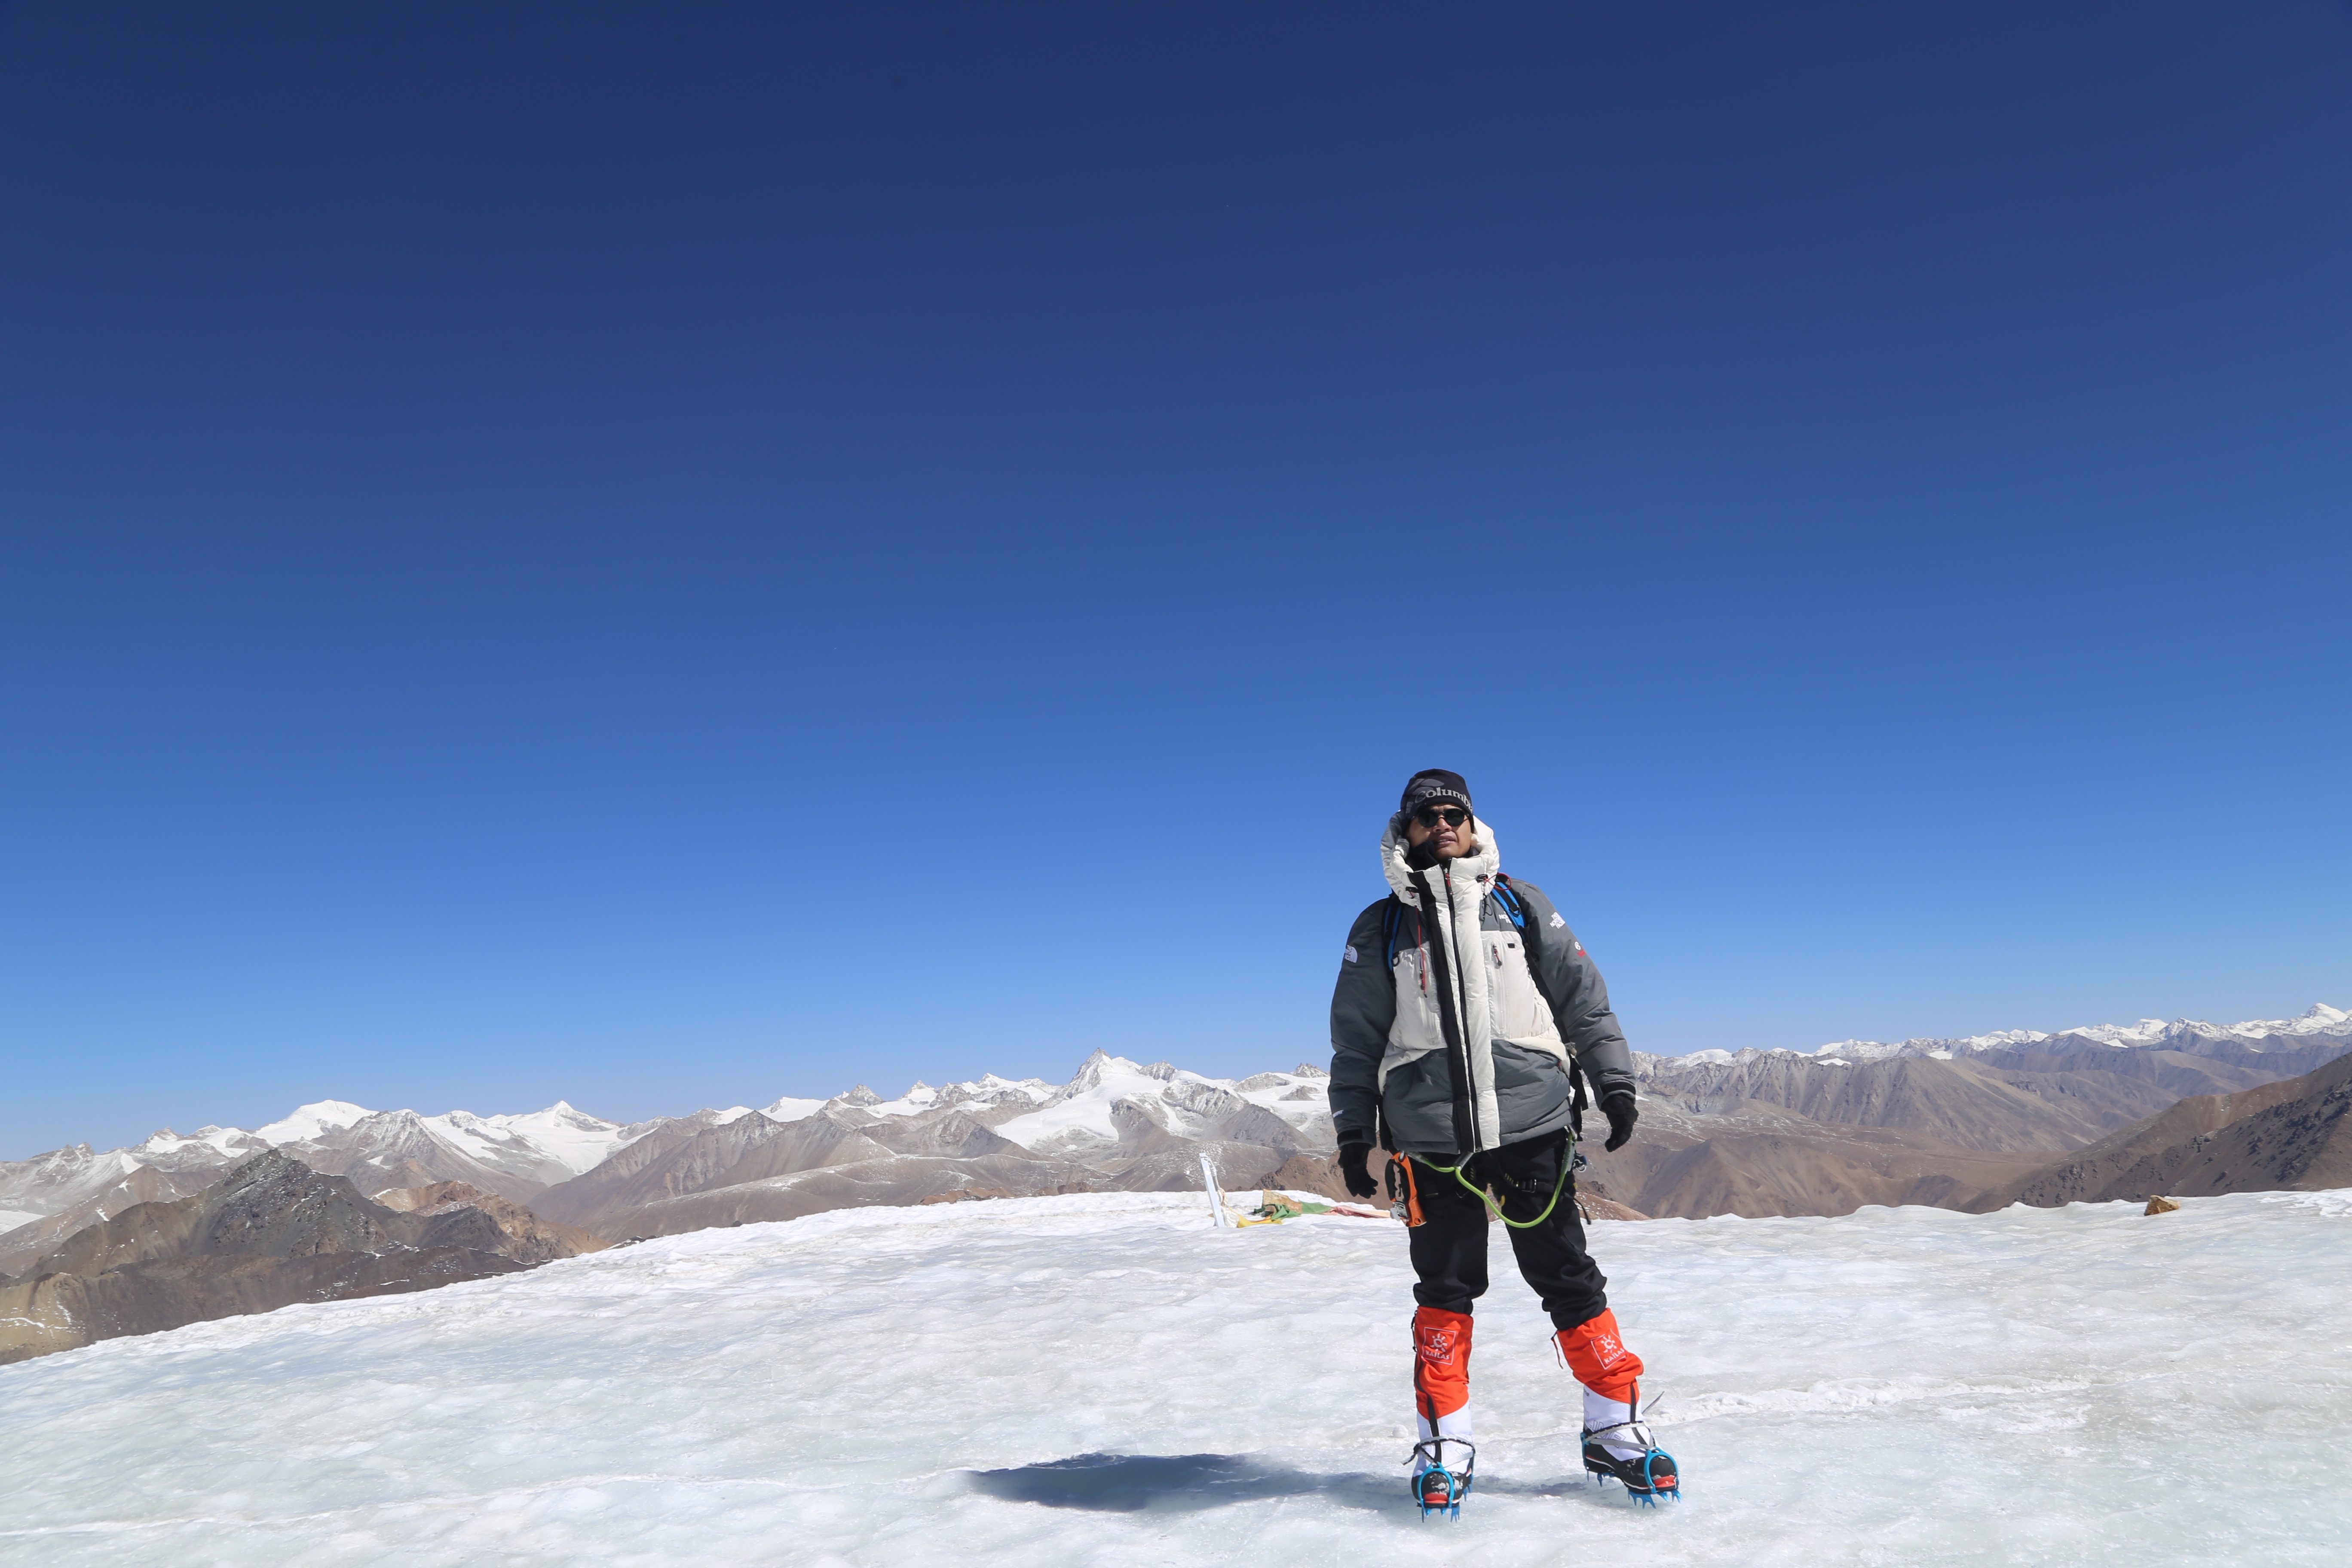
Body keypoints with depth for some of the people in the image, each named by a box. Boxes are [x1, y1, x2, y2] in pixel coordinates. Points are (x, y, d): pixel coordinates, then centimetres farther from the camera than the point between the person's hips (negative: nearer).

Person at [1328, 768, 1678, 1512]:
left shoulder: (1521, 905, 10)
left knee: (1569, 1278, 4)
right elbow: (1356, 1039, 11)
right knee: (1444, 1288, 6)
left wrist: (1614, 1082, 5)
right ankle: (1445, 1442, 18)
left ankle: (1614, 1427, 18)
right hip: (1430, 1136, 0)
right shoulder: (1380, 929, 8)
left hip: (1532, 1123, 0)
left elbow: (1584, 997, 12)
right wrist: (1353, 1131, 7)